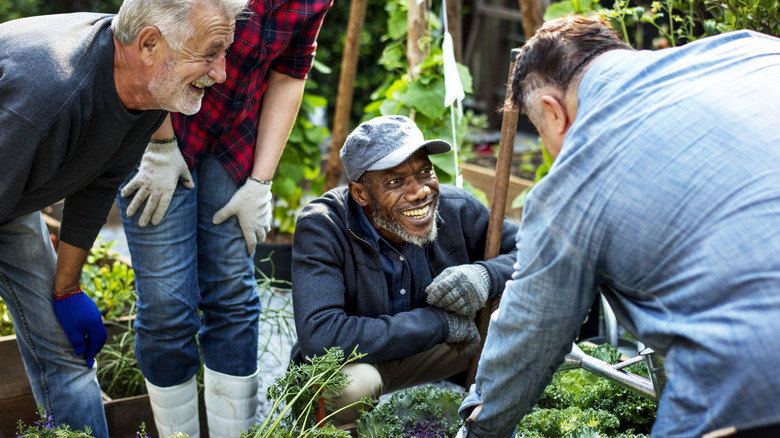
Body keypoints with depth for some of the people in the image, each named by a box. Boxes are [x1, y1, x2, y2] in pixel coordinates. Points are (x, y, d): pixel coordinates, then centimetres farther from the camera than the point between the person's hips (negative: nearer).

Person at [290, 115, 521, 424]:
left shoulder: (456, 209, -16)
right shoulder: (321, 228, -28)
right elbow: (319, 338, -40)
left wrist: (486, 275, -32)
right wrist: (439, 322, -33)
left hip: (430, 353, 4)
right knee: (349, 383, -39)